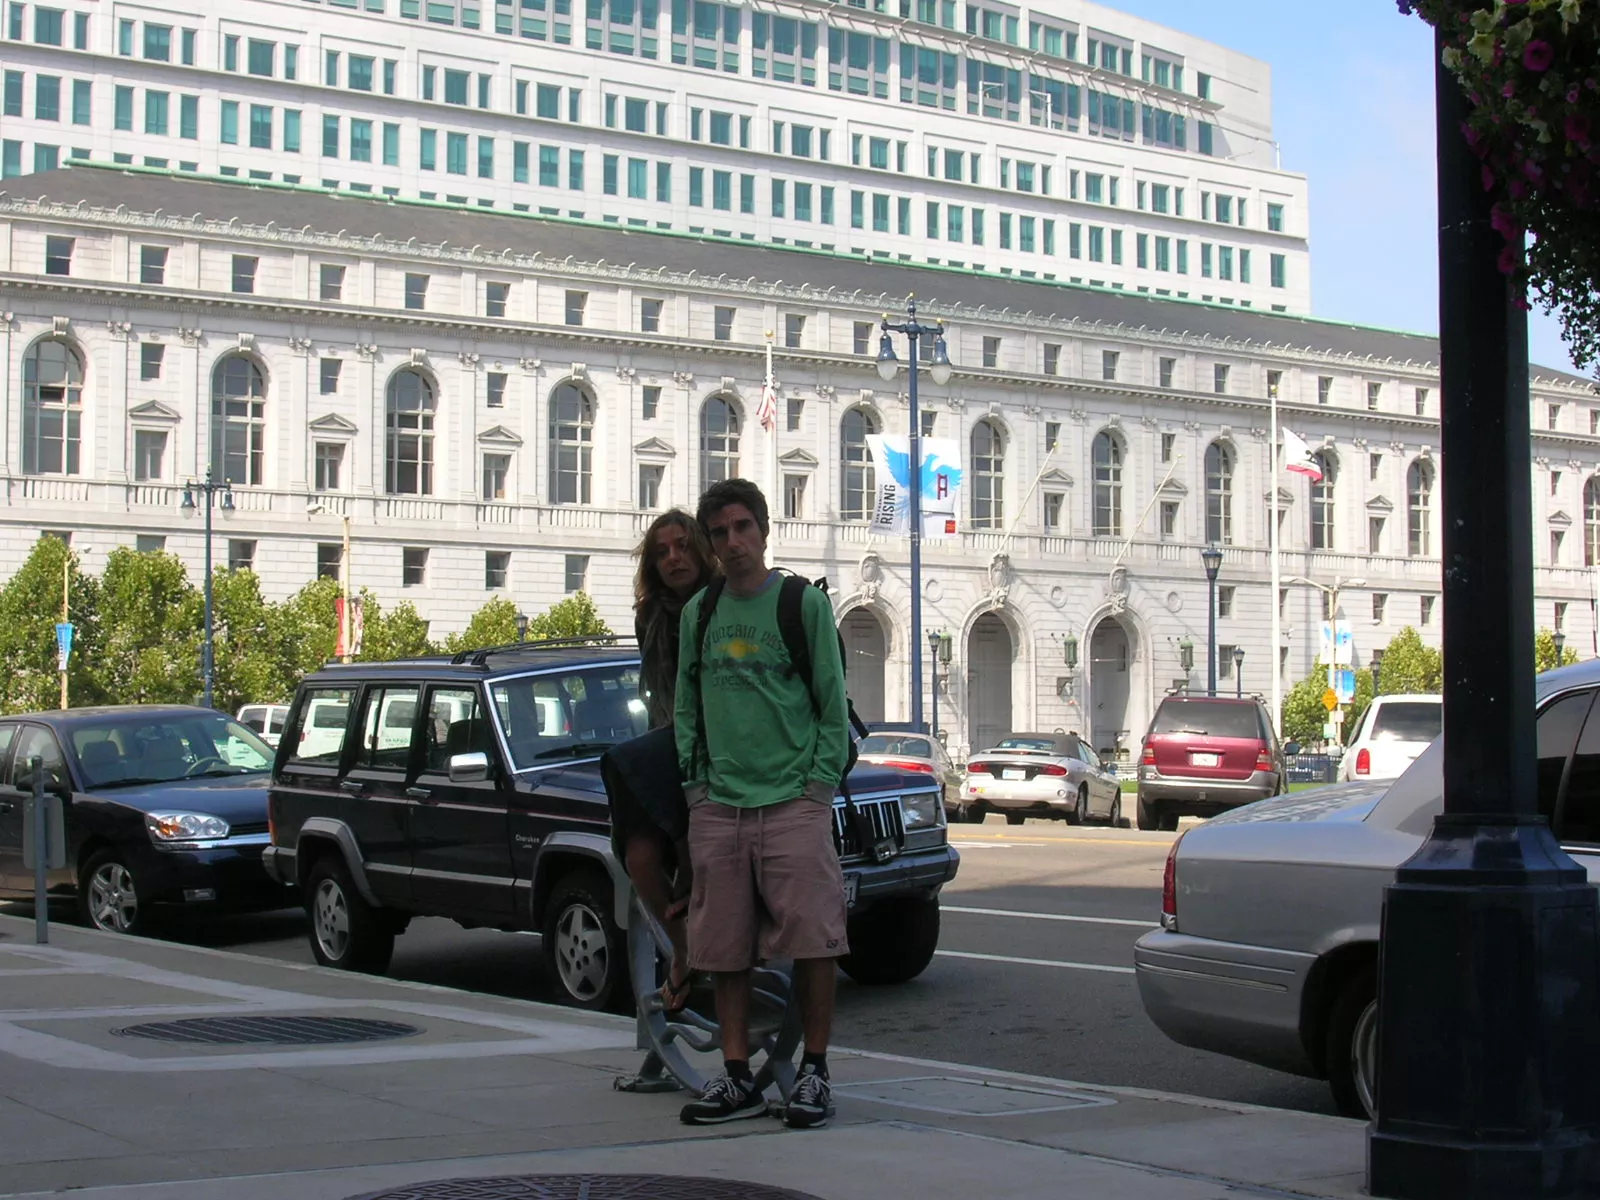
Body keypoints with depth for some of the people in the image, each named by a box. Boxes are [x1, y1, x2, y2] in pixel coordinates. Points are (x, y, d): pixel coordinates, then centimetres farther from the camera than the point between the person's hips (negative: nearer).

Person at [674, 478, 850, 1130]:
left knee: (813, 939, -7)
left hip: (793, 801, -4)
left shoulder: (804, 604, 1)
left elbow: (833, 707, 2)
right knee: (726, 948, 4)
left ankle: (814, 1071, 3)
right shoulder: (698, 613, 12)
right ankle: (736, 1076, 11)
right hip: (718, 807, 4)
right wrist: (696, 783, 7)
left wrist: (819, 785, -6)